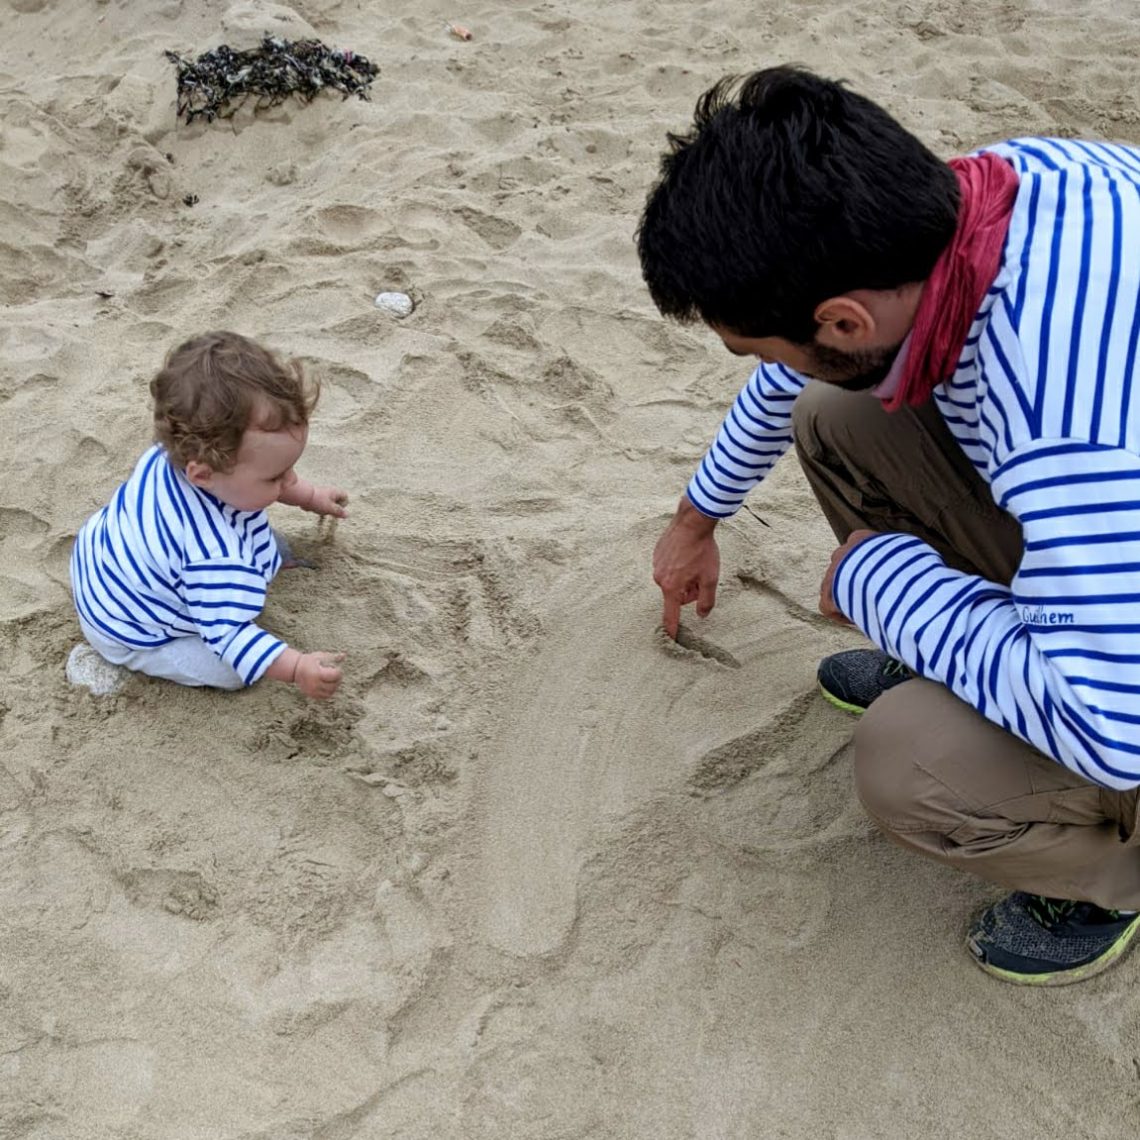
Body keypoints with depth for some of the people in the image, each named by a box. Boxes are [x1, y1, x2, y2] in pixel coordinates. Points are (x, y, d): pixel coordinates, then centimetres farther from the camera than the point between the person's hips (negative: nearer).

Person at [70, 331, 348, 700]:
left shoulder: (184, 452, -22)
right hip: (125, 634, -8)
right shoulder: (216, 554, -48)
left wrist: (309, 496, 6)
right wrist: (296, 668, -46)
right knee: (234, 669, -12)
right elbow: (228, 632, -40)